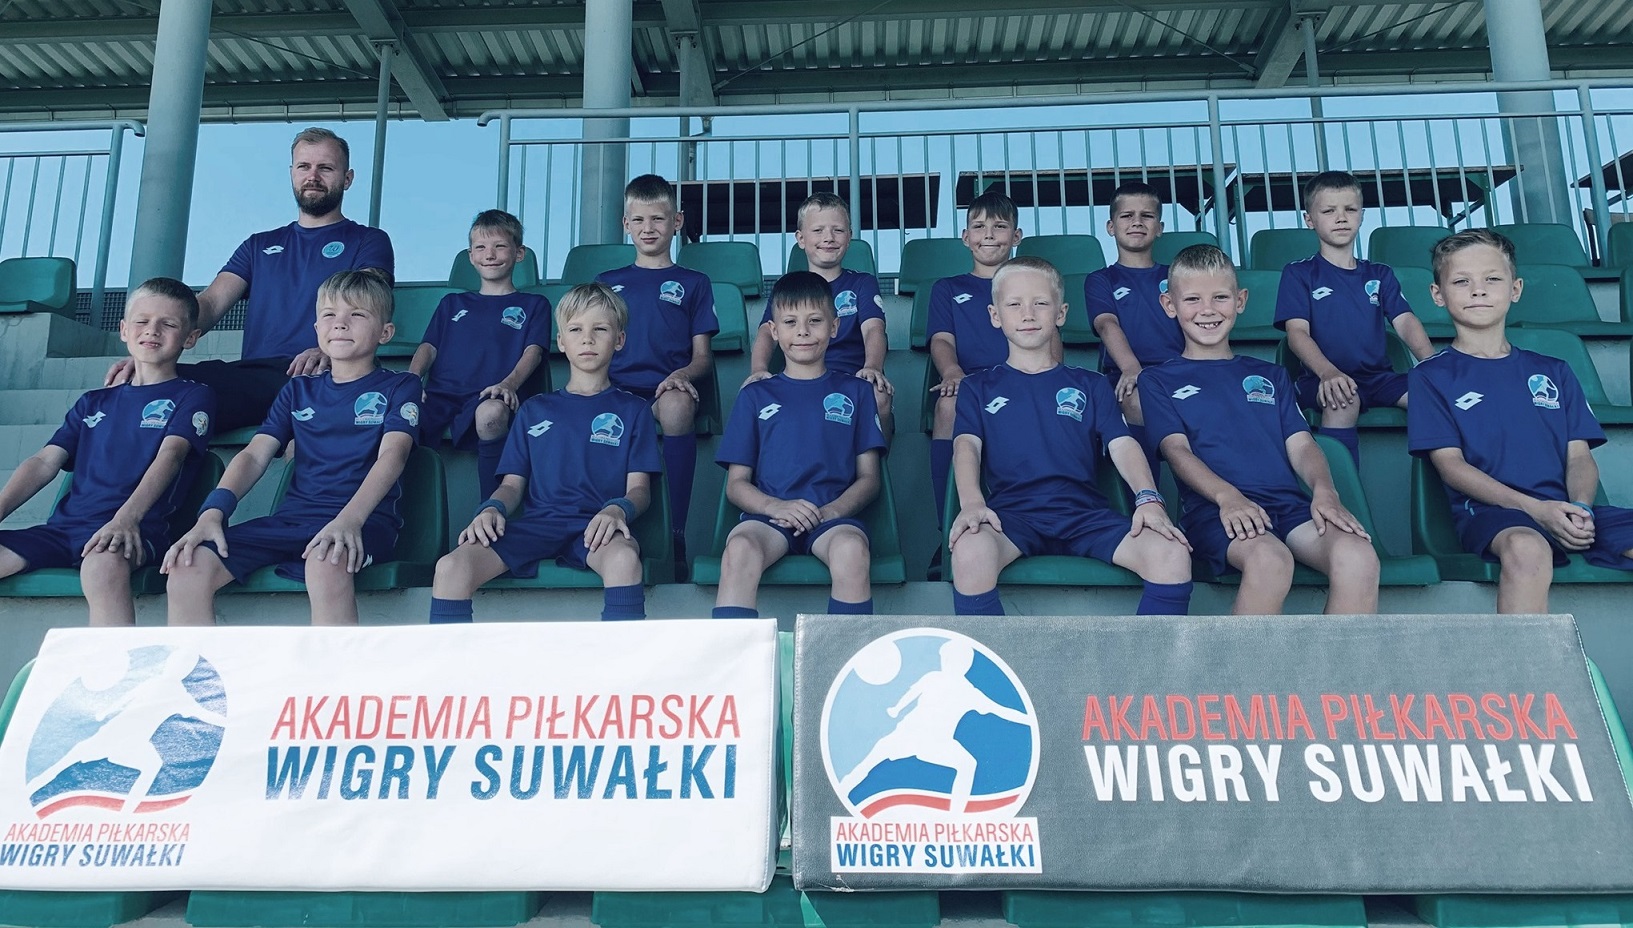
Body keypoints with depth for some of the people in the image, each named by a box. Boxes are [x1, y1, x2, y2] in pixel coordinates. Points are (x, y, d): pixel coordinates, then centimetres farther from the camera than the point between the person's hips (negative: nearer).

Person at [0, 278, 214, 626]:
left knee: (104, 564, -38)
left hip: (136, 529, -5)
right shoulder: (94, 402, 25)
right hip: (63, 526, 6)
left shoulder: (192, 397, 8)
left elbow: (170, 454, -9)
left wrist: (126, 519, -26)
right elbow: (45, 462, 17)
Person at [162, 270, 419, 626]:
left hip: (365, 519, -5)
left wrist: (350, 519, -28)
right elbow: (254, 456, 12)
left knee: (326, 564, -40)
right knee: (188, 566, -17)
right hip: (292, 517, 5)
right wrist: (212, 513, -8)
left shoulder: (399, 386, 8)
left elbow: (392, 455, -9)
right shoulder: (298, 391, 22)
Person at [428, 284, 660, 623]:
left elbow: (639, 488, 7)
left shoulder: (632, 409, 18)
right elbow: (513, 484, 18)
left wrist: (617, 509, -17)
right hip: (536, 522, 3)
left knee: (624, 558, -40)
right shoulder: (534, 410, 25)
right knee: (451, 567, -25)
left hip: (596, 525, -2)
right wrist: (491, 508, -6)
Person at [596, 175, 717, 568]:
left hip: (667, 391, -1)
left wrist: (683, 375, -12)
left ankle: (676, 532, -35)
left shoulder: (693, 283, 21)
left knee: (677, 405, -40)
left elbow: (703, 356, 12)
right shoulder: (607, 282, 27)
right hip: (615, 391, 2)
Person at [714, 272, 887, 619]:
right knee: (740, 548, -35)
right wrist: (775, 506, -11)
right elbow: (736, 483, 12)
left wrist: (829, 511, -10)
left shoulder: (855, 391, 18)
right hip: (769, 514, 0)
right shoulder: (755, 395, 18)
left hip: (834, 515, 0)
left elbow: (869, 477, 11)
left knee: (852, 548, -35)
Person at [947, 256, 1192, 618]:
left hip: (1084, 511, 2)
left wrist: (1148, 498, -12)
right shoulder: (978, 388, 20)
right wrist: (971, 502, -19)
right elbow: (967, 445, 2)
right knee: (970, 553, -37)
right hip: (1011, 511, -2)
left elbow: (1123, 445, 9)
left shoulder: (1090, 385, 23)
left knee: (1172, 553, -25)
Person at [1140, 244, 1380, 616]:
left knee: (1358, 555, -28)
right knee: (1269, 558, -37)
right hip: (1215, 509, -4)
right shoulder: (1159, 380, 16)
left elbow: (1300, 443, 15)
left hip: (1289, 502, 4)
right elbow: (1176, 449, 0)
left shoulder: (1270, 375, 28)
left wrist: (1324, 489, -9)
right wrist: (1226, 495, -20)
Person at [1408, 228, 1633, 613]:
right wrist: (1535, 508, -14)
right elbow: (1450, 463, -1)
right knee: (1526, 548, -39)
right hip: (1490, 512, -4)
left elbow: (1580, 455, 15)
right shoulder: (1433, 376, 9)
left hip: (1568, 513, 5)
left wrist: (1580, 507, -9)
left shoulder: (1553, 372, 23)